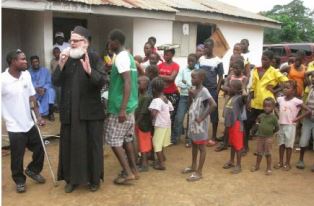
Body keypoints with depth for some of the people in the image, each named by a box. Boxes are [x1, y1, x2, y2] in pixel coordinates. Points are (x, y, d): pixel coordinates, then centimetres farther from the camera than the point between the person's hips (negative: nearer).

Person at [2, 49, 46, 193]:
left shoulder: (26, 75, -2)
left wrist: (38, 116, 3)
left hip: (29, 123, 5)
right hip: (15, 127, -5)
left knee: (40, 150, 14)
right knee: (17, 157, 9)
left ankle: (32, 170, 41)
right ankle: (19, 181, 33)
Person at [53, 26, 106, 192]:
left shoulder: (95, 58, -6)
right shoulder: (66, 58, 7)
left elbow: (102, 82, -17)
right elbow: (56, 82, 0)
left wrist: (89, 71, -34)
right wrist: (61, 65, -15)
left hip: (90, 111, -4)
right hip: (69, 111, 4)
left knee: (92, 145, 7)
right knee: (70, 145, 9)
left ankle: (94, 178, 22)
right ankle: (72, 178, 24)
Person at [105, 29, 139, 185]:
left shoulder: (120, 58, -16)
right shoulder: (128, 56, 13)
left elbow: (128, 82, -25)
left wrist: (122, 109, -28)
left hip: (119, 108, -9)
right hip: (130, 105, 9)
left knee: (113, 140, -1)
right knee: (127, 138, 15)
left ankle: (128, 173, 2)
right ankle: (133, 170, 22)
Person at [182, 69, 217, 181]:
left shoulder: (204, 91, -20)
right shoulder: (194, 89, 5)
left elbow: (213, 104, -31)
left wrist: (202, 117, -25)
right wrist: (191, 95, -2)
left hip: (200, 124, -9)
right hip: (193, 122, 9)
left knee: (201, 147, 4)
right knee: (194, 144, 21)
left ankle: (199, 172, 13)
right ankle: (193, 166, 38)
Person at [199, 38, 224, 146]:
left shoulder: (218, 61, -6)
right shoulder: (200, 59, 4)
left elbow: (221, 77, -2)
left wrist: (217, 91, -7)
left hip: (212, 90, -3)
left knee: (213, 113, 4)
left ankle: (213, 137, 14)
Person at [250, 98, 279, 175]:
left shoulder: (273, 117, -10)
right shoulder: (261, 116, 1)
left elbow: (277, 127, -3)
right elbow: (257, 123, 19)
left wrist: (271, 132, 1)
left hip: (268, 138, -4)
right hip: (259, 136, 4)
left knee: (268, 154, 4)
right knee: (259, 152, 14)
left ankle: (269, 168, 15)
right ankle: (257, 166, 28)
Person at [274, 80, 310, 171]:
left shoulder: (296, 101, -13)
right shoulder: (280, 99, 0)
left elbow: (308, 111, -13)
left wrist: (298, 118, -12)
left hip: (290, 126, -4)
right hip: (281, 125, 4)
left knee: (289, 145, 5)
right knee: (281, 144, 12)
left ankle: (287, 163, 17)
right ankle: (280, 162, 24)